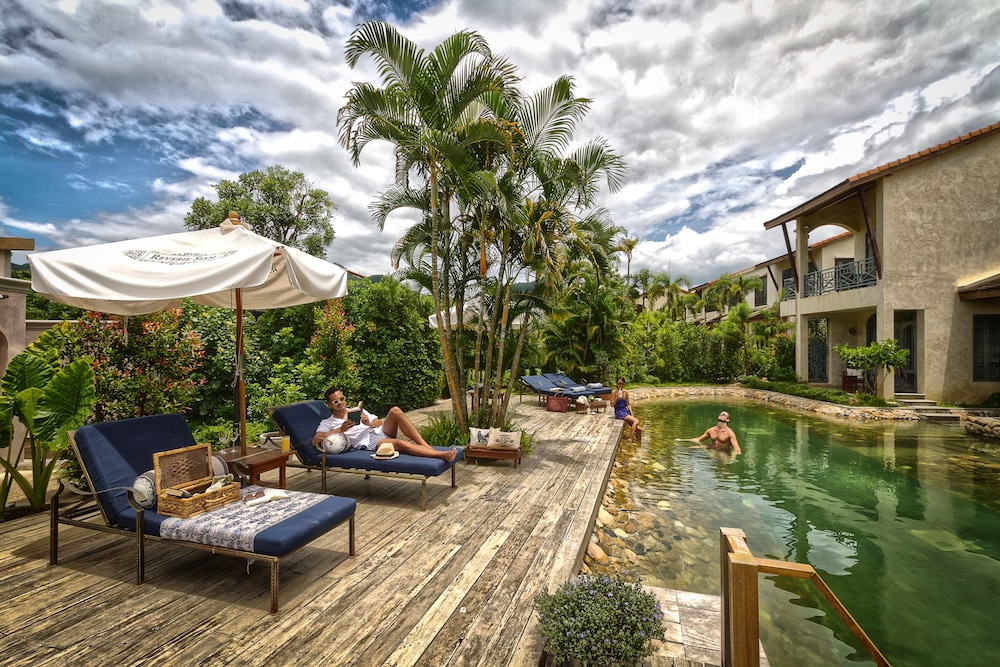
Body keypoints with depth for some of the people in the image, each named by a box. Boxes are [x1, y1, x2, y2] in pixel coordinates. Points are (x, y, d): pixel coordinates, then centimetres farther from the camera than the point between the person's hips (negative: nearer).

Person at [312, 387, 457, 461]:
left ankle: (426, 445, -31)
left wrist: (369, 423, -2)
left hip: (381, 432, 5)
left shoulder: (357, 410, 27)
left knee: (395, 410, -28)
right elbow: (316, 440, -5)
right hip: (368, 443, -5)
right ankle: (440, 454, -42)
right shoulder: (327, 423, 15)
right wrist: (341, 429, -13)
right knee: (400, 443, -37)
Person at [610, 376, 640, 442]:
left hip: (626, 411, 5)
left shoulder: (626, 392, 5)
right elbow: (612, 404, -10)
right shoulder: (614, 392, -9)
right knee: (636, 421, -22)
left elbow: (628, 404, 10)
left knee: (637, 428, -12)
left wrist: (632, 414, 0)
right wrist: (617, 397, -21)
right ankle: (630, 439, -15)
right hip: (619, 412, -5)